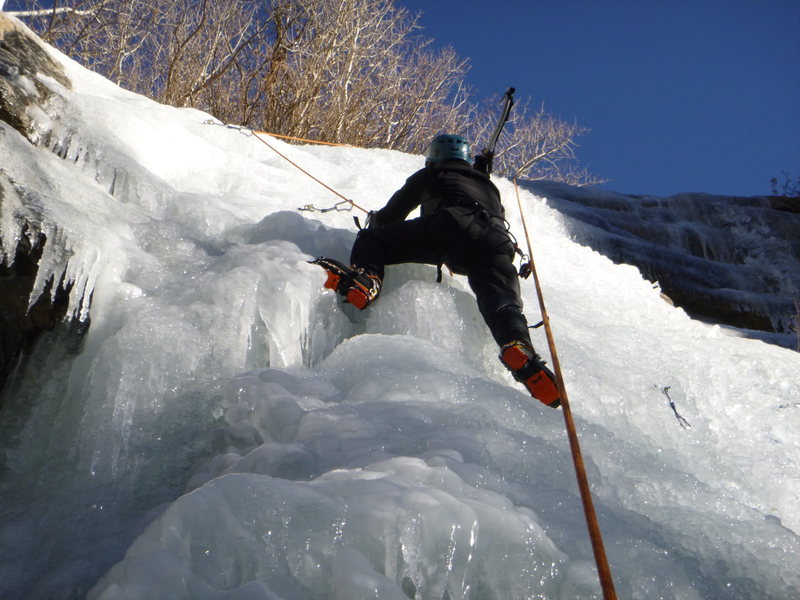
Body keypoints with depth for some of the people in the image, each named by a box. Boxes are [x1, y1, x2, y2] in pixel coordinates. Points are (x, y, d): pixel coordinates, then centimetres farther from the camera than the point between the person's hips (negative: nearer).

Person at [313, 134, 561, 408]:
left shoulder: (430, 175, 32)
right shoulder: (488, 186, 45)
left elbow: (391, 215, 33)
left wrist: (374, 221, 55)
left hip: (451, 227, -3)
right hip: (496, 242, 4)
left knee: (373, 239, 6)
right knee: (504, 304, -9)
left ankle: (365, 279, -26)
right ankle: (519, 350, -41)